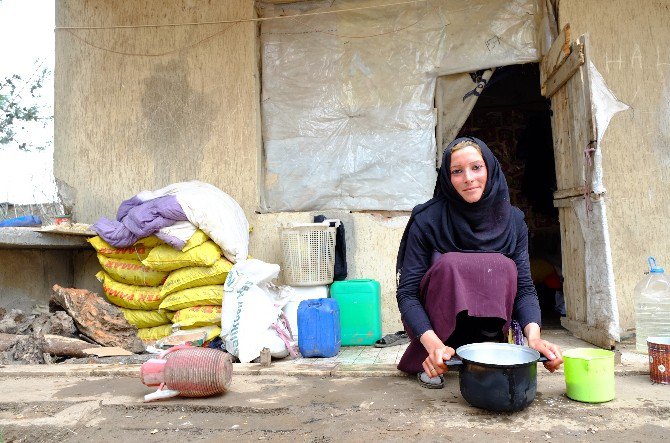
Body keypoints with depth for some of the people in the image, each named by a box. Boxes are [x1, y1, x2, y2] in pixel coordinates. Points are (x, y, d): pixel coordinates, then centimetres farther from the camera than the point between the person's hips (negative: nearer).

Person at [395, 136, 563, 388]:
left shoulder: (513, 220, -5)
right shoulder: (427, 219, -16)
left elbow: (524, 286, -9)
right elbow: (407, 292, -19)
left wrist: (534, 336, -29)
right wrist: (433, 343, -35)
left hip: (485, 321, 2)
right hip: (432, 323, -2)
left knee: (503, 266, -24)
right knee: (449, 264, -30)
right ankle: (428, 360, -15)